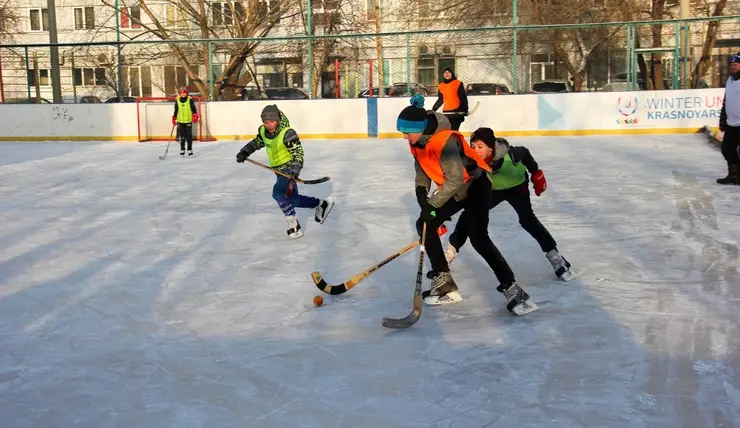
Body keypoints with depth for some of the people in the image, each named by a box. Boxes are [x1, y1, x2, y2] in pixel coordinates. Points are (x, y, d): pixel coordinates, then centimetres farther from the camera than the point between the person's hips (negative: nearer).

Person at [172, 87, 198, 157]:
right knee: (181, 136, 5)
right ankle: (182, 150, 15)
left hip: (188, 120, -2)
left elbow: (194, 109, -2)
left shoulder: (190, 100, -3)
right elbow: (176, 110, 13)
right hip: (180, 121, 2)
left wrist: (195, 116, -14)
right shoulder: (177, 100, 5)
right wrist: (174, 118, 12)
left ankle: (190, 150, 4)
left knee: (189, 136, -4)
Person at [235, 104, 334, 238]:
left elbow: (298, 152, -23)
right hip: (280, 169, 8)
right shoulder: (263, 131, -2)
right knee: (292, 199, 14)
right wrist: (244, 152, 5)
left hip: (289, 168, -8)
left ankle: (292, 223, -19)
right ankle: (321, 204, 33)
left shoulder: (287, 133, -24)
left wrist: (296, 168, -36)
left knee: (279, 192, -28)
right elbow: (256, 142, 18)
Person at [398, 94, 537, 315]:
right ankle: (444, 284, 7)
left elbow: (455, 180, -32)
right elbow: (422, 168, 7)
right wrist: (421, 190, -13)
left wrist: (432, 205, -28)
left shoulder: (445, 141, -31)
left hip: (474, 186, -9)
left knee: (478, 239, -20)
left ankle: (512, 289, -14)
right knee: (425, 225, 3)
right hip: (453, 190, 9)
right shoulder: (417, 141, -4)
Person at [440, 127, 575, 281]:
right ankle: (452, 250, 16)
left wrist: (536, 173, -3)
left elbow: (525, 153, -14)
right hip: (492, 188, 3)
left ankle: (554, 255, -12)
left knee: (526, 219, -20)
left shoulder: (510, 154, -38)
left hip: (517, 186, -3)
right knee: (470, 213, -5)